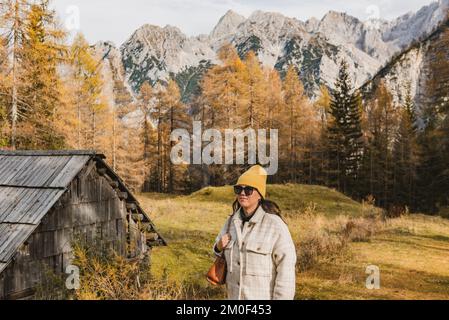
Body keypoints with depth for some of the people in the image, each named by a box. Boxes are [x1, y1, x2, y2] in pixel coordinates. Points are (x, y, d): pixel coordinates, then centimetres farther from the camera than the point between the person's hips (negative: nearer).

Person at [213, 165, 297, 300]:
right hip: (235, 295, 6)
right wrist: (219, 247, -6)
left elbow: (286, 268, -16)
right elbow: (221, 252, 17)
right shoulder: (232, 221, 3)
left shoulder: (275, 225, -16)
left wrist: (281, 297, -17)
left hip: (265, 296, -6)